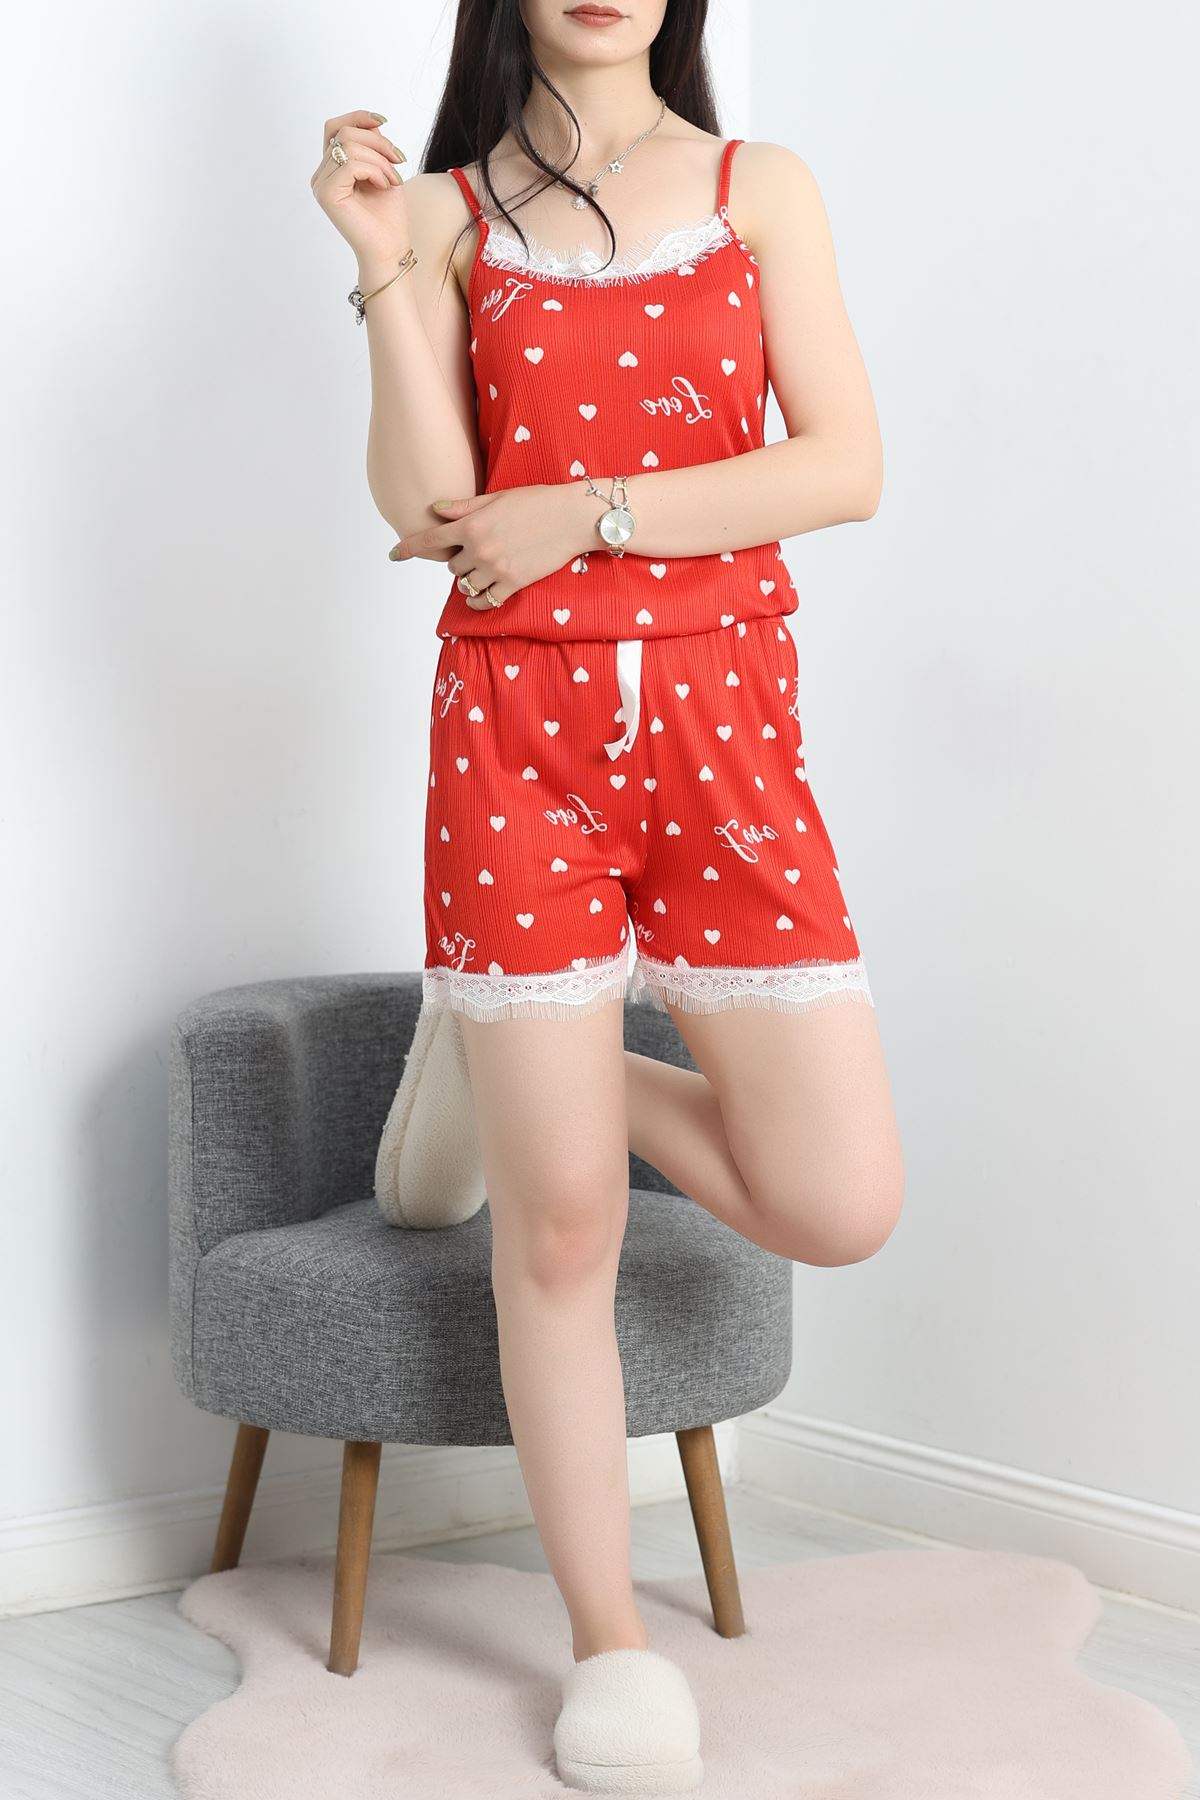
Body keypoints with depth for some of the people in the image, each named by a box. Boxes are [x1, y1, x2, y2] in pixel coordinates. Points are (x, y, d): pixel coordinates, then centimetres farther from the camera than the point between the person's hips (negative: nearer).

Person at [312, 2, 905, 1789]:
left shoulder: (761, 188, 8)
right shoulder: (451, 212, 7)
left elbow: (845, 466, -3)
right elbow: (426, 507, -5)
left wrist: (586, 516, -8)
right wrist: (390, 274, -13)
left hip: (728, 724, 2)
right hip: (514, 730, -1)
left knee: (839, 1205, -4)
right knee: (561, 1220, 0)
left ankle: (532, 1061, 22)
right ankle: (611, 1642, 16)